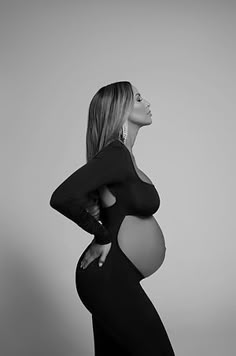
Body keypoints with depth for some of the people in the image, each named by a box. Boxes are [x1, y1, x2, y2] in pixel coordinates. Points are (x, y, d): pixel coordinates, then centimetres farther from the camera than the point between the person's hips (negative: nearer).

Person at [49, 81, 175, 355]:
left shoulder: (123, 154, 11)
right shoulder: (116, 154, -18)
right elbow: (62, 197, -28)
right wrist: (103, 236, -15)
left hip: (114, 277, 9)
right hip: (109, 277, -9)